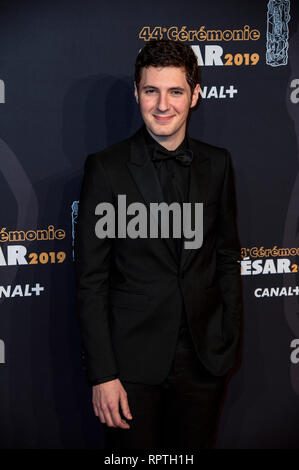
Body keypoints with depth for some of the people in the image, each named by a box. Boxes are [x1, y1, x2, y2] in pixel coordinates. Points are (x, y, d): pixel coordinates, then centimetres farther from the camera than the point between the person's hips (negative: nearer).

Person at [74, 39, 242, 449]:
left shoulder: (217, 164, 4)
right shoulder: (106, 168, -7)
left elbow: (228, 257, 11)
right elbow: (91, 280, -7)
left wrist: (230, 343, 7)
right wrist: (102, 373, -11)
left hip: (205, 358, 3)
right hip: (133, 361, -3)